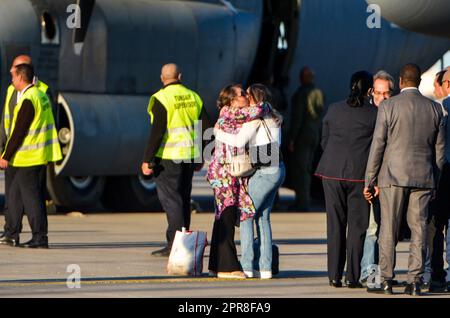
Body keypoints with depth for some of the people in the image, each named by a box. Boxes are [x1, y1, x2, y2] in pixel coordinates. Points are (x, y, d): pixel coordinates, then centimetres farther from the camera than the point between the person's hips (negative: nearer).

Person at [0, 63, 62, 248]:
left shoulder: (28, 100, -17)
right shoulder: (41, 95, 13)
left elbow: (19, 132, -18)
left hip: (28, 157, -9)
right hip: (41, 155, 9)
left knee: (31, 197, -4)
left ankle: (40, 238, -3)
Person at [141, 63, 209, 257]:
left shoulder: (162, 98, -10)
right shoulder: (193, 97, 10)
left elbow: (157, 132, -17)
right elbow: (206, 128, 12)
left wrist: (147, 159, -13)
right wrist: (200, 158, 20)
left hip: (169, 157, -6)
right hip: (189, 157, 6)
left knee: (169, 198, -5)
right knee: (183, 198, 14)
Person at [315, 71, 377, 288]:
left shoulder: (334, 110, 4)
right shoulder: (375, 114, -5)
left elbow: (324, 142, 11)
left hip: (332, 172, 3)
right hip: (360, 173, -3)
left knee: (335, 224, 8)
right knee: (357, 225, 3)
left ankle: (335, 276, 7)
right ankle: (352, 276, -1)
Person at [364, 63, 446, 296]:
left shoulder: (388, 106, -5)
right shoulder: (435, 109, 5)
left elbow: (377, 146, -6)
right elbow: (439, 151, 8)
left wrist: (370, 181, 0)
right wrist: (434, 182, 16)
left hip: (393, 176, -2)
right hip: (423, 177, 2)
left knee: (389, 229, 3)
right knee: (419, 229, 4)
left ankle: (386, 281, 3)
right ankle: (415, 281, 0)